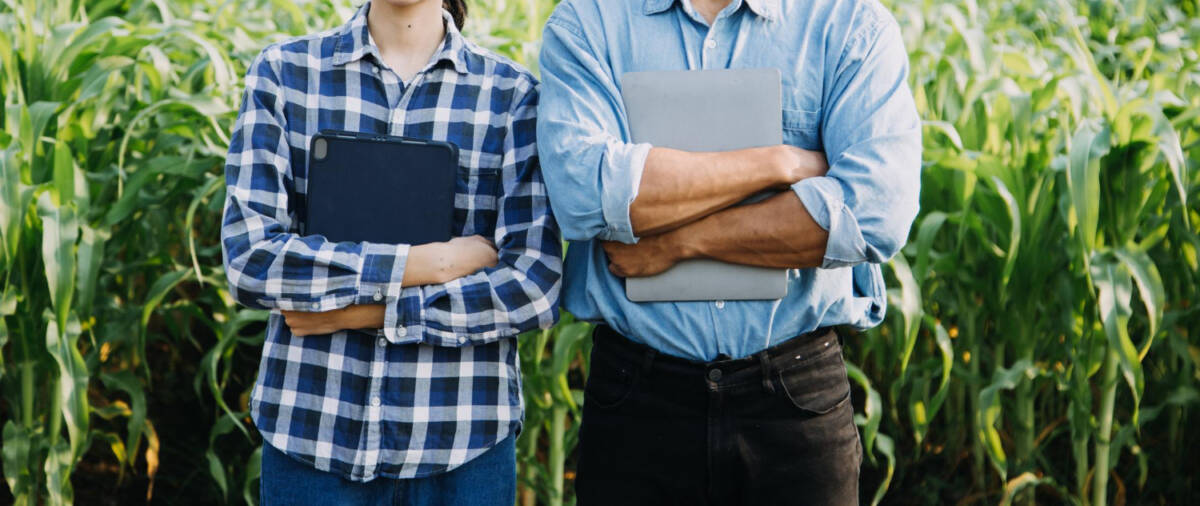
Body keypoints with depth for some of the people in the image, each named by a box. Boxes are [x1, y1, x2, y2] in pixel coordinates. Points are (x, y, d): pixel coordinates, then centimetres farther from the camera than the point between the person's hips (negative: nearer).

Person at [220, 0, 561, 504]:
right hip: (310, 429, 0)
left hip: (463, 441, 0)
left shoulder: (513, 94, -1)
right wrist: (433, 262, -13)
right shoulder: (282, 71, 1)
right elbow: (247, 259, -9)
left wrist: (362, 312, -13)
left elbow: (535, 286, -9)